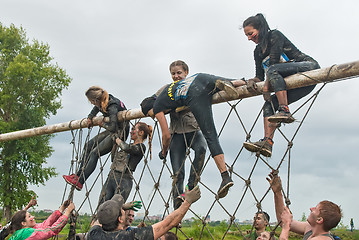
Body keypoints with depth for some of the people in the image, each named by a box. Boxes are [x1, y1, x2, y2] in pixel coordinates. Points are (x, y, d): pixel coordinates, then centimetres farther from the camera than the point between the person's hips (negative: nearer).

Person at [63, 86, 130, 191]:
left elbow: (113, 127, -34)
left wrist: (103, 124, -15)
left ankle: (79, 182, -15)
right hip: (111, 132, 10)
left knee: (95, 153, -16)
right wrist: (90, 117, 12)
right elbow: (96, 108, 27)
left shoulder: (112, 107, -28)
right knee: (89, 146, 9)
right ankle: (79, 174, 10)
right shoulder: (102, 102, 1)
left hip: (119, 132, -10)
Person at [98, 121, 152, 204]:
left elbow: (126, 148, -21)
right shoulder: (130, 145, 23)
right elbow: (113, 159, 32)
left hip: (123, 179, -8)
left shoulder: (140, 147, -2)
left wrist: (119, 141, -2)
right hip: (111, 177, 8)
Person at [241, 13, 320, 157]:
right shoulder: (258, 52, 18)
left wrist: (266, 87, -18)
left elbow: (274, 62, -17)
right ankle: (267, 143, -26)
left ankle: (285, 112, -41)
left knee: (273, 70, -32)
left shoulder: (275, 36, -6)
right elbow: (260, 76, 15)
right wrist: (252, 81, -8)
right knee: (269, 105, -11)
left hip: (308, 66, -8)